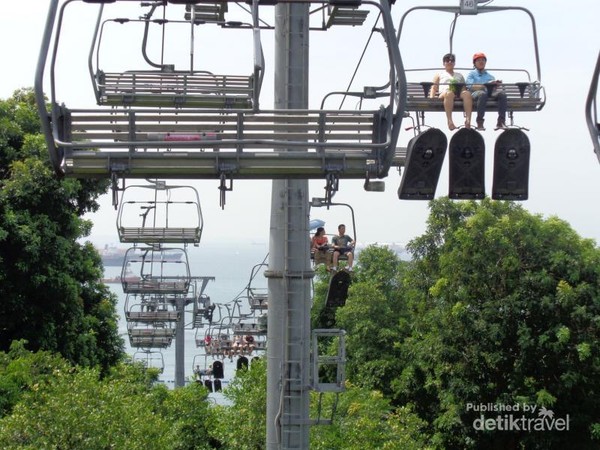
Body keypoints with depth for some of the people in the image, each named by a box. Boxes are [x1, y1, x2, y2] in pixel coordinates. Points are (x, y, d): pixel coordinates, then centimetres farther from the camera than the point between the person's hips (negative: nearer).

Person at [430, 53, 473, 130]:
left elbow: (464, 88, 26)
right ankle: (449, 121, -53)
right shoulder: (439, 75, 32)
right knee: (449, 93, -42)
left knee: (467, 93, -35)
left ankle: (468, 120, -51)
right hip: (443, 94, -2)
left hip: (459, 95, 2)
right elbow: (434, 88, 19)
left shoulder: (459, 75, 37)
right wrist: (431, 98, 0)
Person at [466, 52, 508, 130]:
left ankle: (501, 121, -33)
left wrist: (496, 85, -7)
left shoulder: (490, 76, 31)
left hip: (490, 93, 4)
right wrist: (483, 86, -16)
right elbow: (470, 86, 0)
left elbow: (494, 88, 18)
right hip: (475, 93, -4)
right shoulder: (471, 74, 20)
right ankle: (480, 122, -40)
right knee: (482, 93, -40)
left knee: (501, 93, -28)